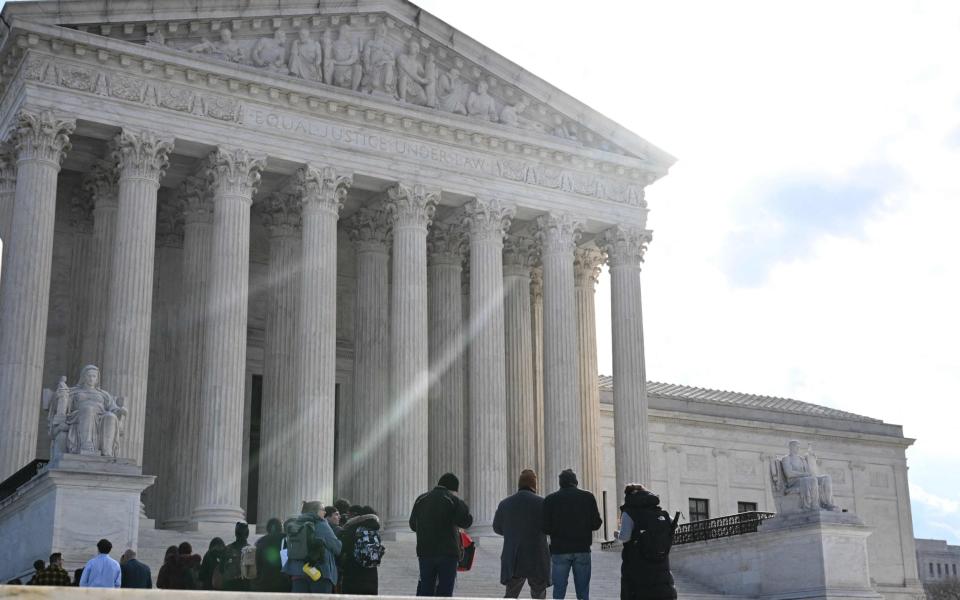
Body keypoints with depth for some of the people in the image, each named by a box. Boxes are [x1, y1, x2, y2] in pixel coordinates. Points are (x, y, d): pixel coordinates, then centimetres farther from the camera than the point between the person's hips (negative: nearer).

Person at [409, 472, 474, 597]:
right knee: (445, 590, -1)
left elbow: (413, 524, 14)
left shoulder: (421, 499, 10)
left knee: (425, 588, 10)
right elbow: (466, 521, -13)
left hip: (425, 551, 4)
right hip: (447, 552, -4)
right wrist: (464, 507, 4)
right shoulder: (453, 500, -6)